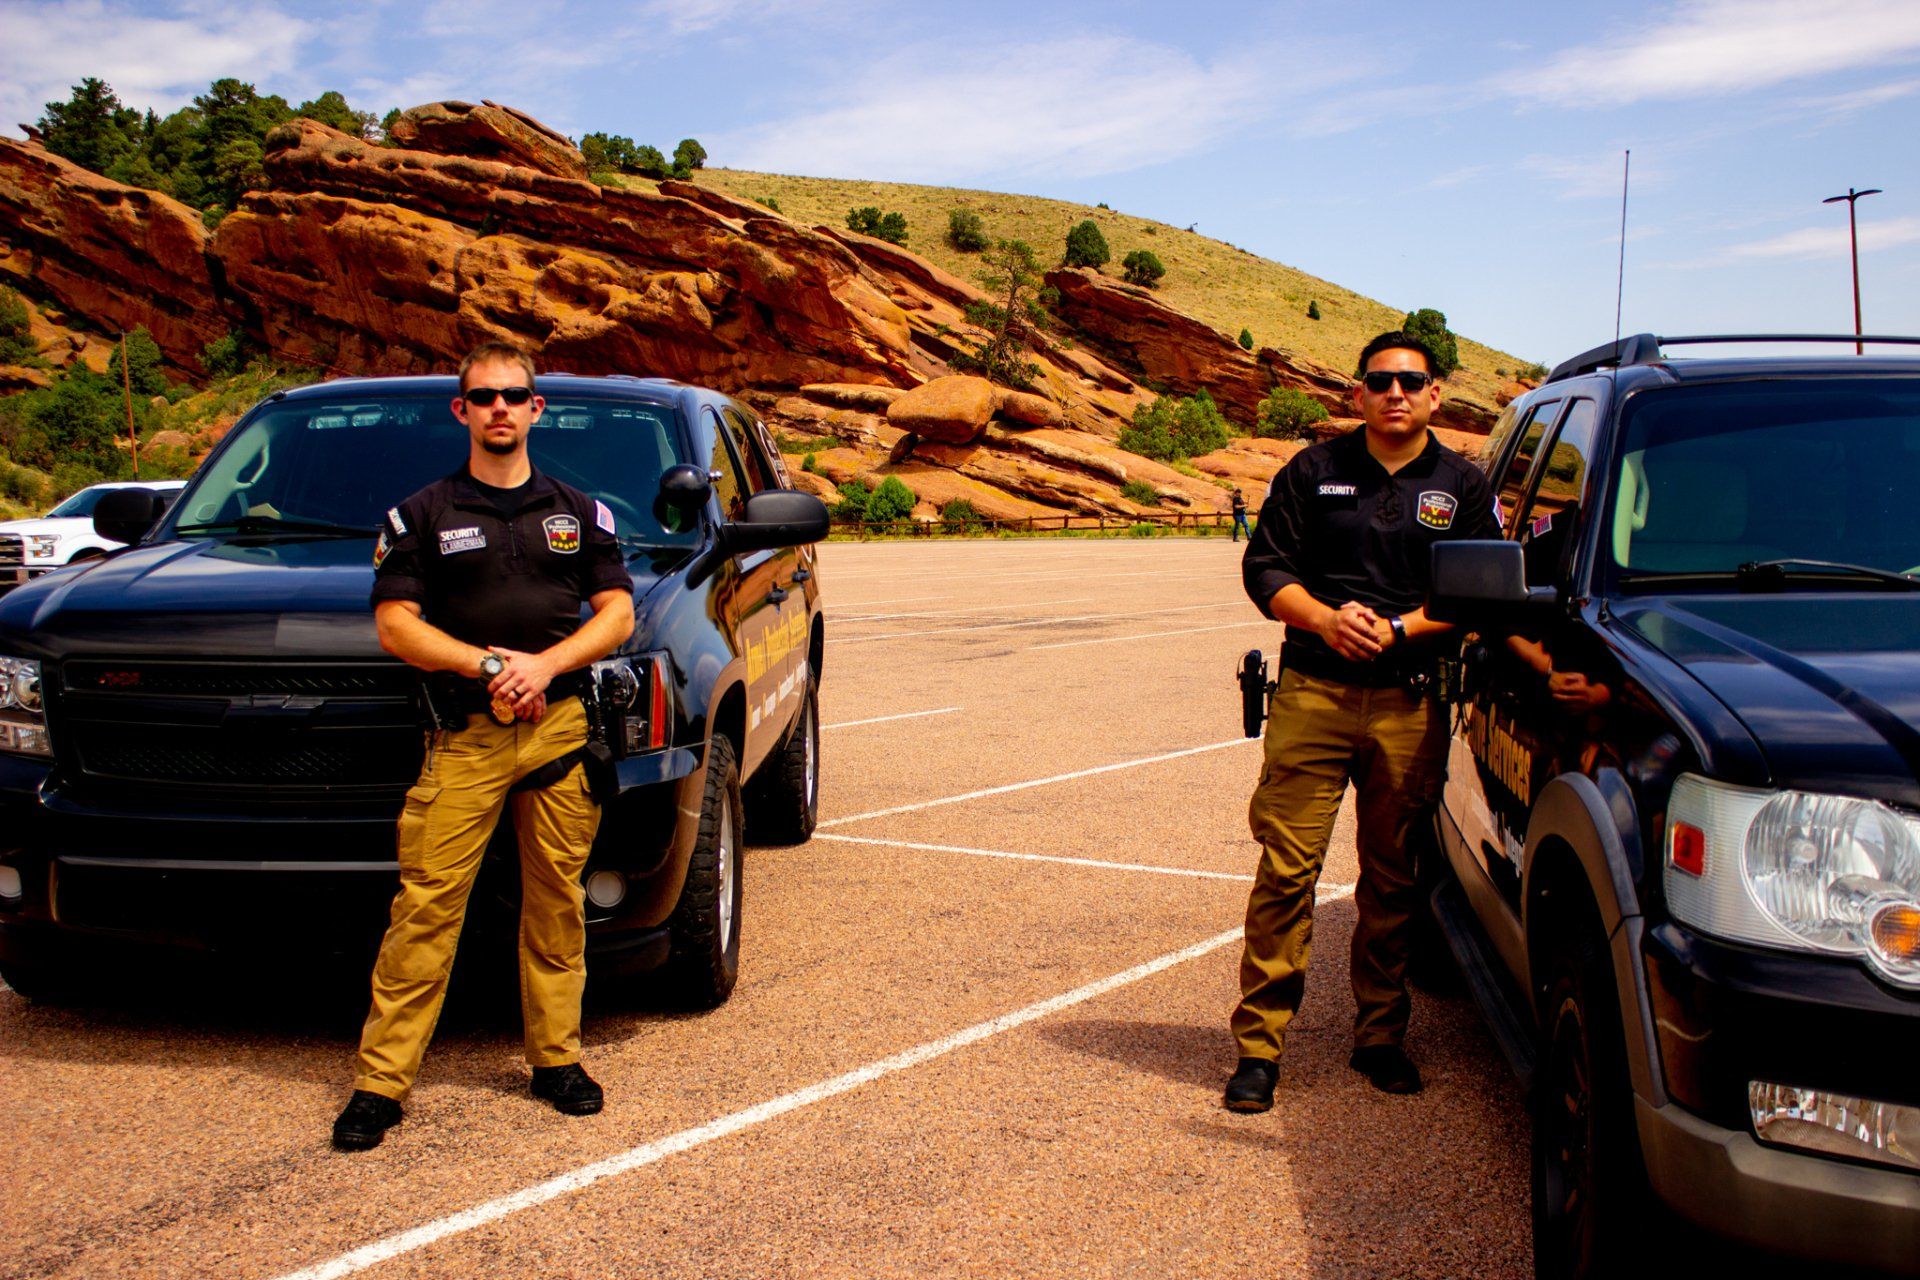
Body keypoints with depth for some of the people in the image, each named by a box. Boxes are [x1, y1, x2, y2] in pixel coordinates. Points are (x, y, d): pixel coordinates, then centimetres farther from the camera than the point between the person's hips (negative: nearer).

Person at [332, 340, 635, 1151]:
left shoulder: (579, 513, 16)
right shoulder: (422, 515, 10)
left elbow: (617, 614, 10)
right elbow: (395, 626, 3)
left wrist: (545, 664, -7)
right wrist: (487, 665, -10)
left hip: (562, 726, 2)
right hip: (464, 735, -2)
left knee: (557, 901, 5)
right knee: (426, 905, -7)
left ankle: (556, 1058, 16)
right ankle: (381, 1079, -1)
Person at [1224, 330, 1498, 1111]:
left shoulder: (1462, 487, 10)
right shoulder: (1314, 471, 10)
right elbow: (1264, 566, 6)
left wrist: (1398, 629, -10)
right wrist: (1323, 618, -12)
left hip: (1411, 703, 1)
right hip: (1312, 693, -1)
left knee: (1393, 879, 8)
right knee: (1286, 869, -5)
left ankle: (1381, 1037, 22)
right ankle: (1259, 1046, 2)